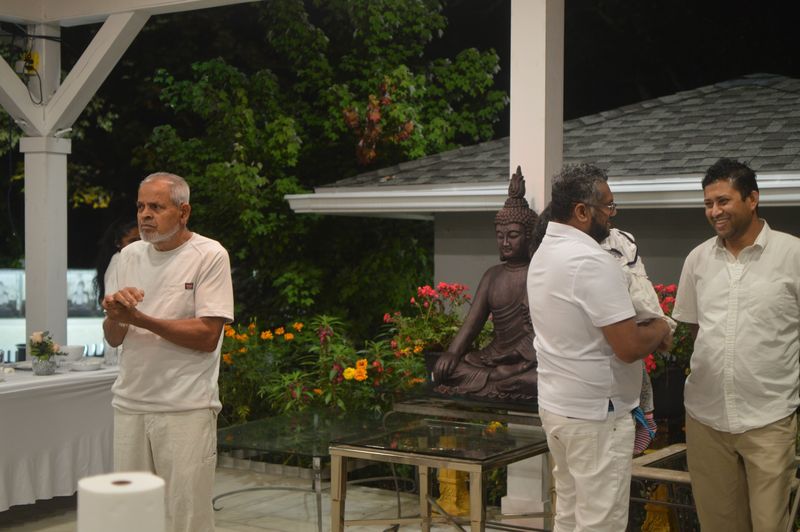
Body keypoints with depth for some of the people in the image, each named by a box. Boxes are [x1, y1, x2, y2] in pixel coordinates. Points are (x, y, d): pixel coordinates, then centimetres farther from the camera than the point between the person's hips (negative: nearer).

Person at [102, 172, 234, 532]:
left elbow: (207, 336, -13)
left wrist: (139, 318, -18)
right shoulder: (129, 256, 11)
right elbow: (114, 339, 13)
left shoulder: (210, 255, -6)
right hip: (130, 404, 5)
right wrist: (115, 315, -11)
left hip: (186, 408, -5)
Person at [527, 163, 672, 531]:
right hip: (596, 416, -10)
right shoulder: (592, 261, -22)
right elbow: (629, 347, -24)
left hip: (556, 405, 10)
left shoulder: (544, 254, 9)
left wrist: (641, 328, 8)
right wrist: (659, 330, -3)